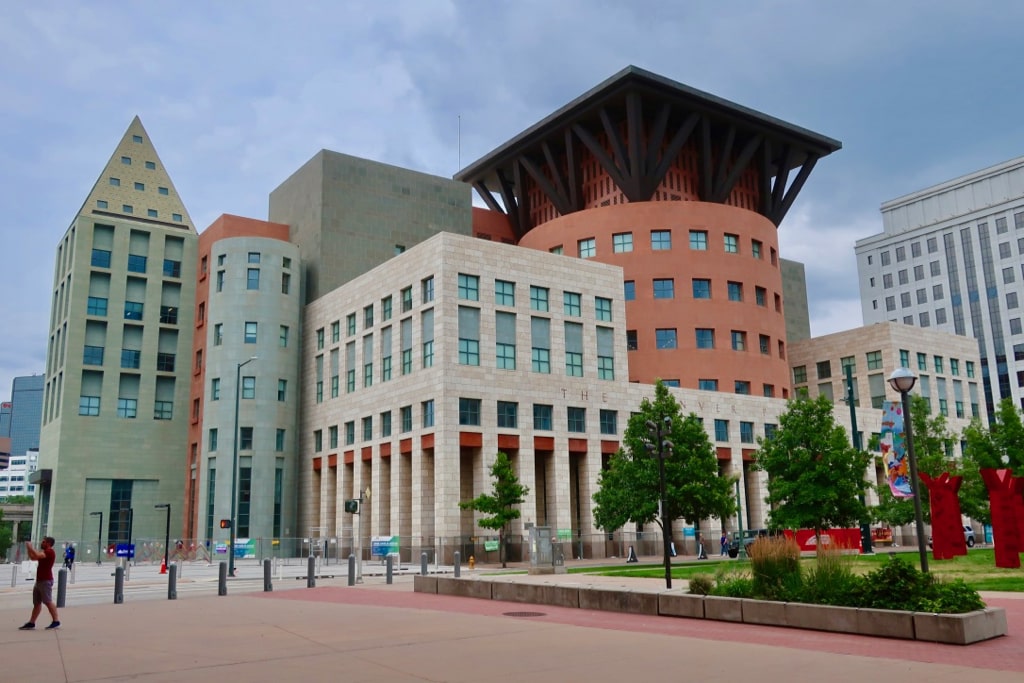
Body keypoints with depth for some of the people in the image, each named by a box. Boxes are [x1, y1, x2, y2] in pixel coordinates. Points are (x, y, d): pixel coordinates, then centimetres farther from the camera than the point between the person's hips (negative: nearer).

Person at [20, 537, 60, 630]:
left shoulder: (50, 551, -12)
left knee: (48, 601, -11)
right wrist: (28, 549, 14)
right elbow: (32, 557, 25)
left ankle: (56, 621, -10)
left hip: (46, 581, -10)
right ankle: (31, 623, 14)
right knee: (36, 603, 11)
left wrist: (30, 547, -15)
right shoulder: (44, 552, 21)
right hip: (40, 580, 10)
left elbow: (37, 555, -28)